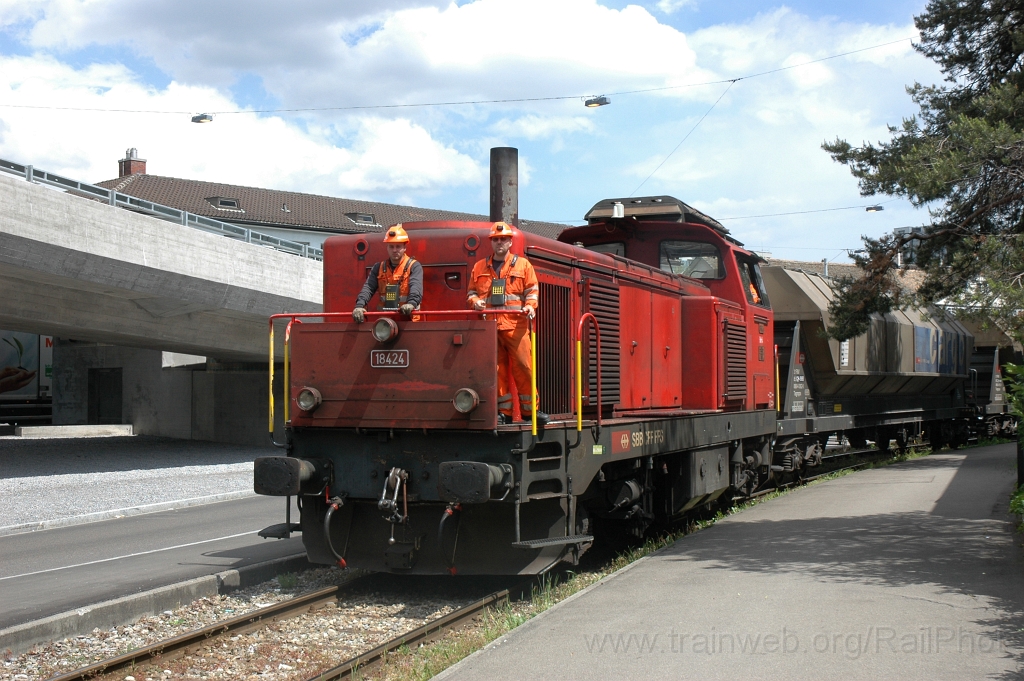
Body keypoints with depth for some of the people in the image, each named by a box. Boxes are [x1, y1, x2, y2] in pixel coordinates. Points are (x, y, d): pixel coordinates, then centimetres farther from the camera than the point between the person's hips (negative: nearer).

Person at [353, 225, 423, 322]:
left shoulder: (414, 267, 5)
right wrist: (359, 305, -15)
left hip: (408, 320, -3)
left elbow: (416, 287, -13)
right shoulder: (378, 268, 18)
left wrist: (411, 303, -36)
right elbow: (368, 287, 5)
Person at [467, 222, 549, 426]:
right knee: (497, 368, 2)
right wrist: (475, 301, -2)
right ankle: (504, 411, 8)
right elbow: (472, 291, 20)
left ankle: (530, 409, 4)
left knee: (523, 366, -6)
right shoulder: (480, 267, 18)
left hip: (516, 325, -2)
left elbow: (532, 290, 7)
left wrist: (530, 305, -11)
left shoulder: (522, 265, 11)